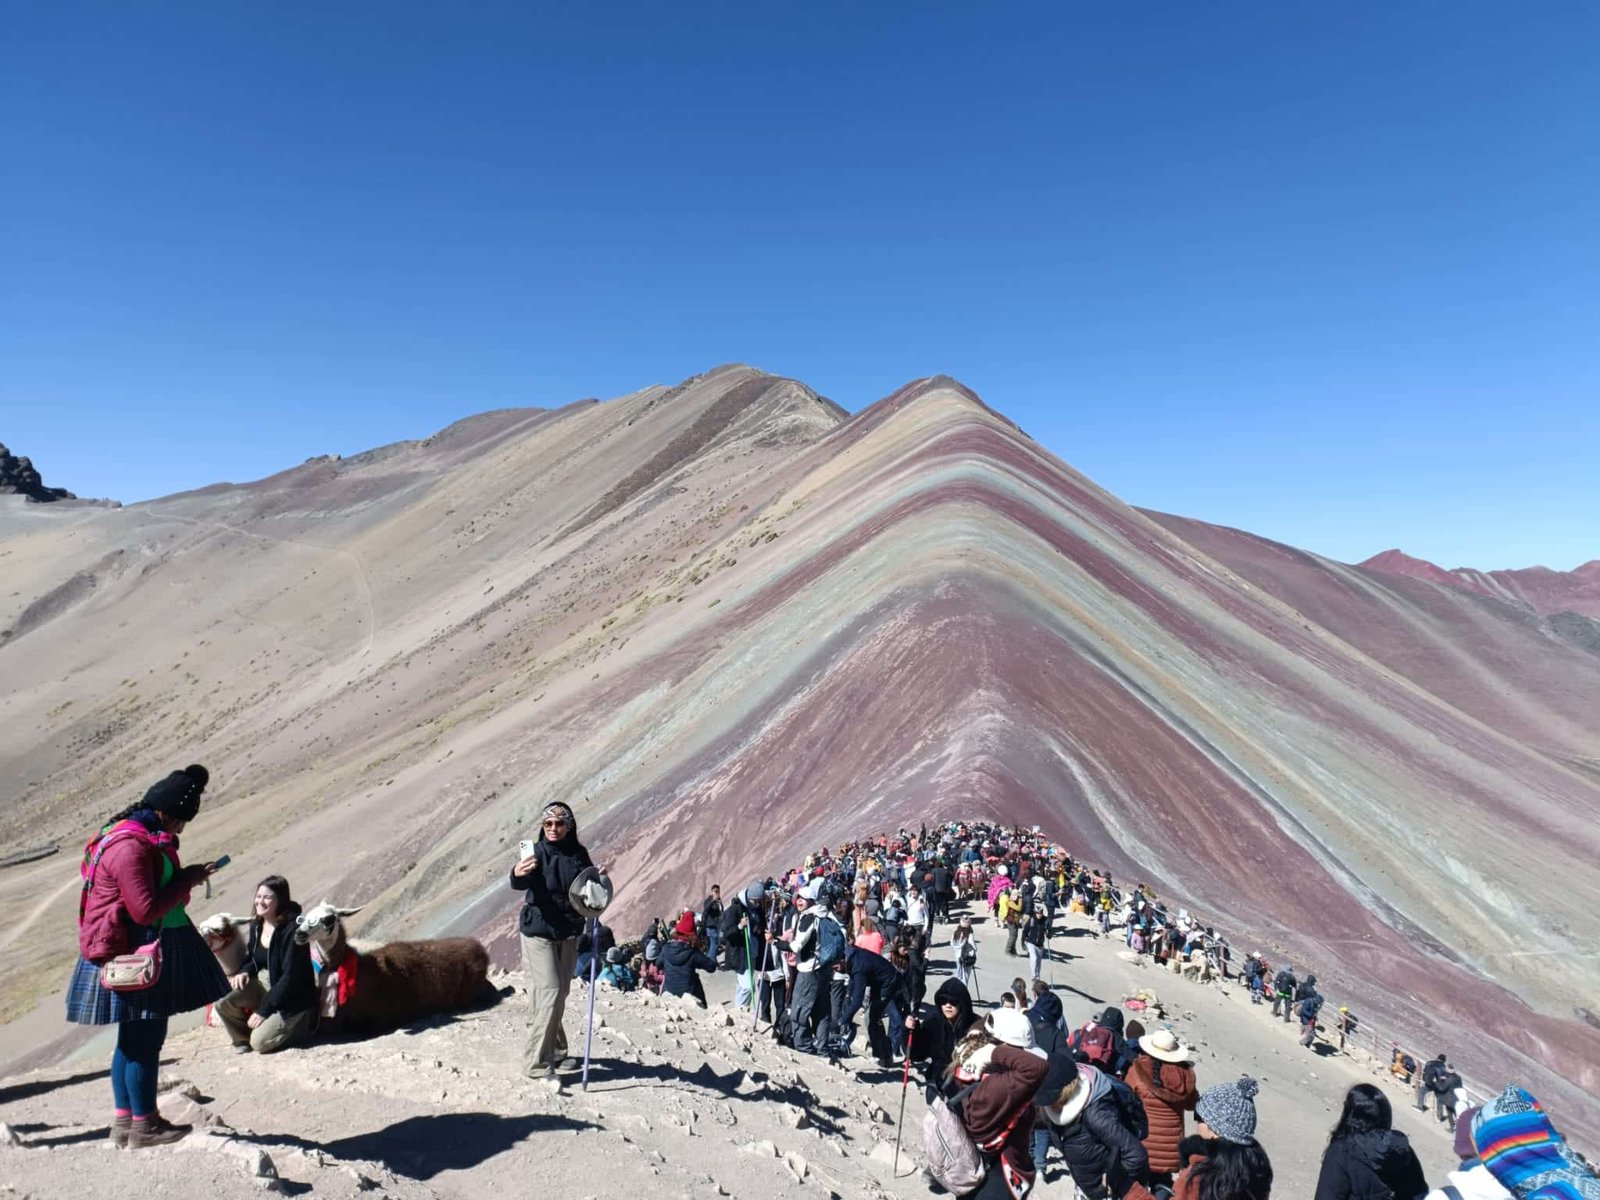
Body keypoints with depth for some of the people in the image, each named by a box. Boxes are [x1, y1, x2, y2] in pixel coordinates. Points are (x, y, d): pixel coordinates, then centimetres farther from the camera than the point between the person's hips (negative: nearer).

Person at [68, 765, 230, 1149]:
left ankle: (124, 1121, 29)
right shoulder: (131, 846, -23)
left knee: (133, 1038, 18)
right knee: (146, 1038, -1)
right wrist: (188, 880, -15)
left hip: (144, 952, 11)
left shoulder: (141, 838, 12)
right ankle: (144, 1126, 11)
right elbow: (146, 909, -24)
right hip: (136, 956, -11)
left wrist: (186, 876, 6)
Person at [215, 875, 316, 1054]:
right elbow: (253, 959, 15)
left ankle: (297, 1025, 8)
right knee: (223, 999, -13)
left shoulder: (292, 930, -22)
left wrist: (263, 1010, -21)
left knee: (260, 1042, -21)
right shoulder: (256, 925, 1)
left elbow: (290, 977, -22)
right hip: (270, 990, 7)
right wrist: (244, 972, -9)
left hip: (295, 1001, -7)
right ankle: (243, 1038, 10)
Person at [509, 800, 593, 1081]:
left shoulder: (579, 854, -1)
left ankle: (555, 1053, 31)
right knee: (549, 993, -12)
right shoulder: (537, 853, -14)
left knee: (560, 994, 16)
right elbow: (520, 884, -32)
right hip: (538, 933, -5)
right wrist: (517, 875, -56)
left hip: (568, 934, 5)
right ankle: (536, 1063, -4)